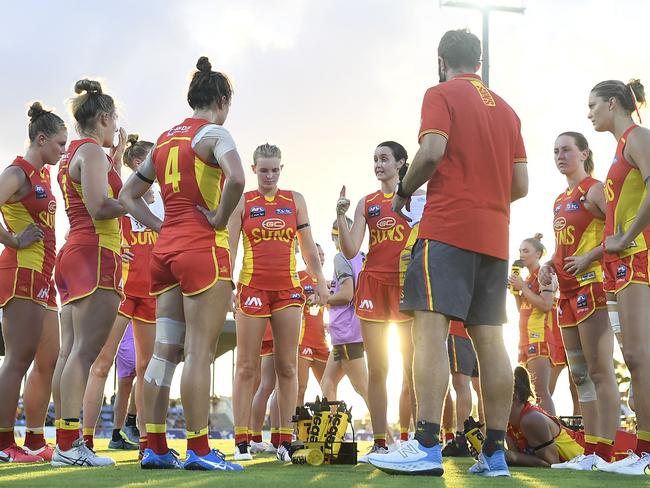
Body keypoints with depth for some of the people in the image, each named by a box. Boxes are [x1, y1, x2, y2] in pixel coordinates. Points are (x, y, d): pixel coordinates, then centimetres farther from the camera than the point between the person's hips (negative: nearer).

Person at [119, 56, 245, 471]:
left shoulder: (165, 139, 17)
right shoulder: (214, 133, -5)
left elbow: (128, 195, 22)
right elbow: (236, 178, -27)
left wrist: (160, 227, 13)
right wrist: (220, 219, -14)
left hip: (165, 249, 7)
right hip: (203, 248, -7)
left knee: (164, 351, 7)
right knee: (200, 352, -6)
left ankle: (155, 447, 9)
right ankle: (199, 450, -6)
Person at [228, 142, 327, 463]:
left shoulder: (295, 200, 12)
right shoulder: (242, 202, 5)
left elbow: (308, 246, 15)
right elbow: (229, 247, 2)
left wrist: (320, 281, 7)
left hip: (288, 290, 2)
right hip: (252, 288, -2)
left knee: (287, 367, 1)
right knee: (246, 367, -2)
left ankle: (285, 440, 4)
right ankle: (241, 441, -1)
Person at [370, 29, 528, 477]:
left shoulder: (442, 95, 2)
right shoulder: (506, 109, 20)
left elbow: (432, 152, -14)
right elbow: (521, 184, 15)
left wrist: (403, 191, 2)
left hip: (447, 226, -6)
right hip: (494, 236, 6)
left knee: (430, 327, -12)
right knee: (490, 339, 3)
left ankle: (427, 448, -21)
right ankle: (494, 453, 2)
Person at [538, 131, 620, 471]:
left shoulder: (594, 190, -5)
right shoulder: (559, 201, 20)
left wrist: (590, 257, -22)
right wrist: (549, 265, 10)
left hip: (592, 286, -9)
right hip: (568, 291, 9)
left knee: (599, 371, -11)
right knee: (579, 375, 8)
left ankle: (603, 452, -12)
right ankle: (590, 451, 11)